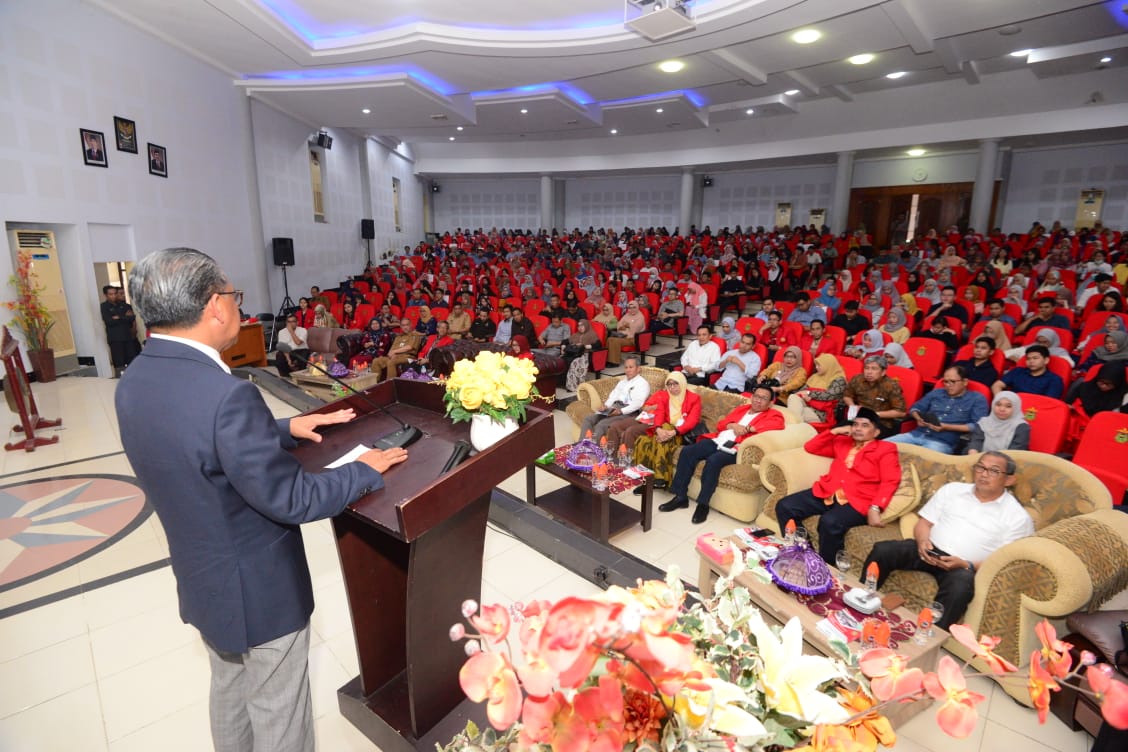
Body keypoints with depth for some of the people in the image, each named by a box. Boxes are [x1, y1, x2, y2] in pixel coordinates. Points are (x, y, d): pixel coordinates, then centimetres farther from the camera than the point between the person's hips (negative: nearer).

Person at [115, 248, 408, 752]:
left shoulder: (133, 384, -6)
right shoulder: (225, 393, -34)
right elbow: (291, 500, -28)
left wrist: (285, 428, 7)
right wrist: (365, 471, -14)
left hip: (202, 578, 8)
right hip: (258, 588, -8)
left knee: (229, 691, 31)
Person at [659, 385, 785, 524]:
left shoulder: (773, 415, 10)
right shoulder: (742, 408, 28)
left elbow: (778, 425, -14)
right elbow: (720, 424, 22)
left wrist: (748, 428, -13)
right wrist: (733, 425, -1)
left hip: (734, 448, -6)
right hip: (717, 441, 6)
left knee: (713, 460, -35)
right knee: (687, 451, -17)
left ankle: (703, 504, -21)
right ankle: (680, 497, -12)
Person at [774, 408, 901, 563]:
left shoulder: (885, 449, 9)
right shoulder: (842, 442, 25)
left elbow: (890, 482, -4)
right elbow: (810, 447, 24)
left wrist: (874, 509, -19)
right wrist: (834, 431, 13)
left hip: (856, 501, -5)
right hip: (826, 492, 6)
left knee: (829, 522, -36)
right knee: (784, 506, -14)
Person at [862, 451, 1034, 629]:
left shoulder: (1017, 516, 5)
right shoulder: (952, 489, 15)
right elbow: (924, 522, 13)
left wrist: (967, 565, -18)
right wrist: (923, 541, -10)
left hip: (965, 567, -3)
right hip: (930, 551, 3)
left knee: (961, 586, -39)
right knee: (883, 550, -24)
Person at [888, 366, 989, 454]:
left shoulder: (977, 399, 8)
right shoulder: (936, 393, 22)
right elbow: (915, 408, 28)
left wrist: (946, 427, -13)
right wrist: (919, 419, 3)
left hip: (944, 441, -5)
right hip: (917, 434, 5)